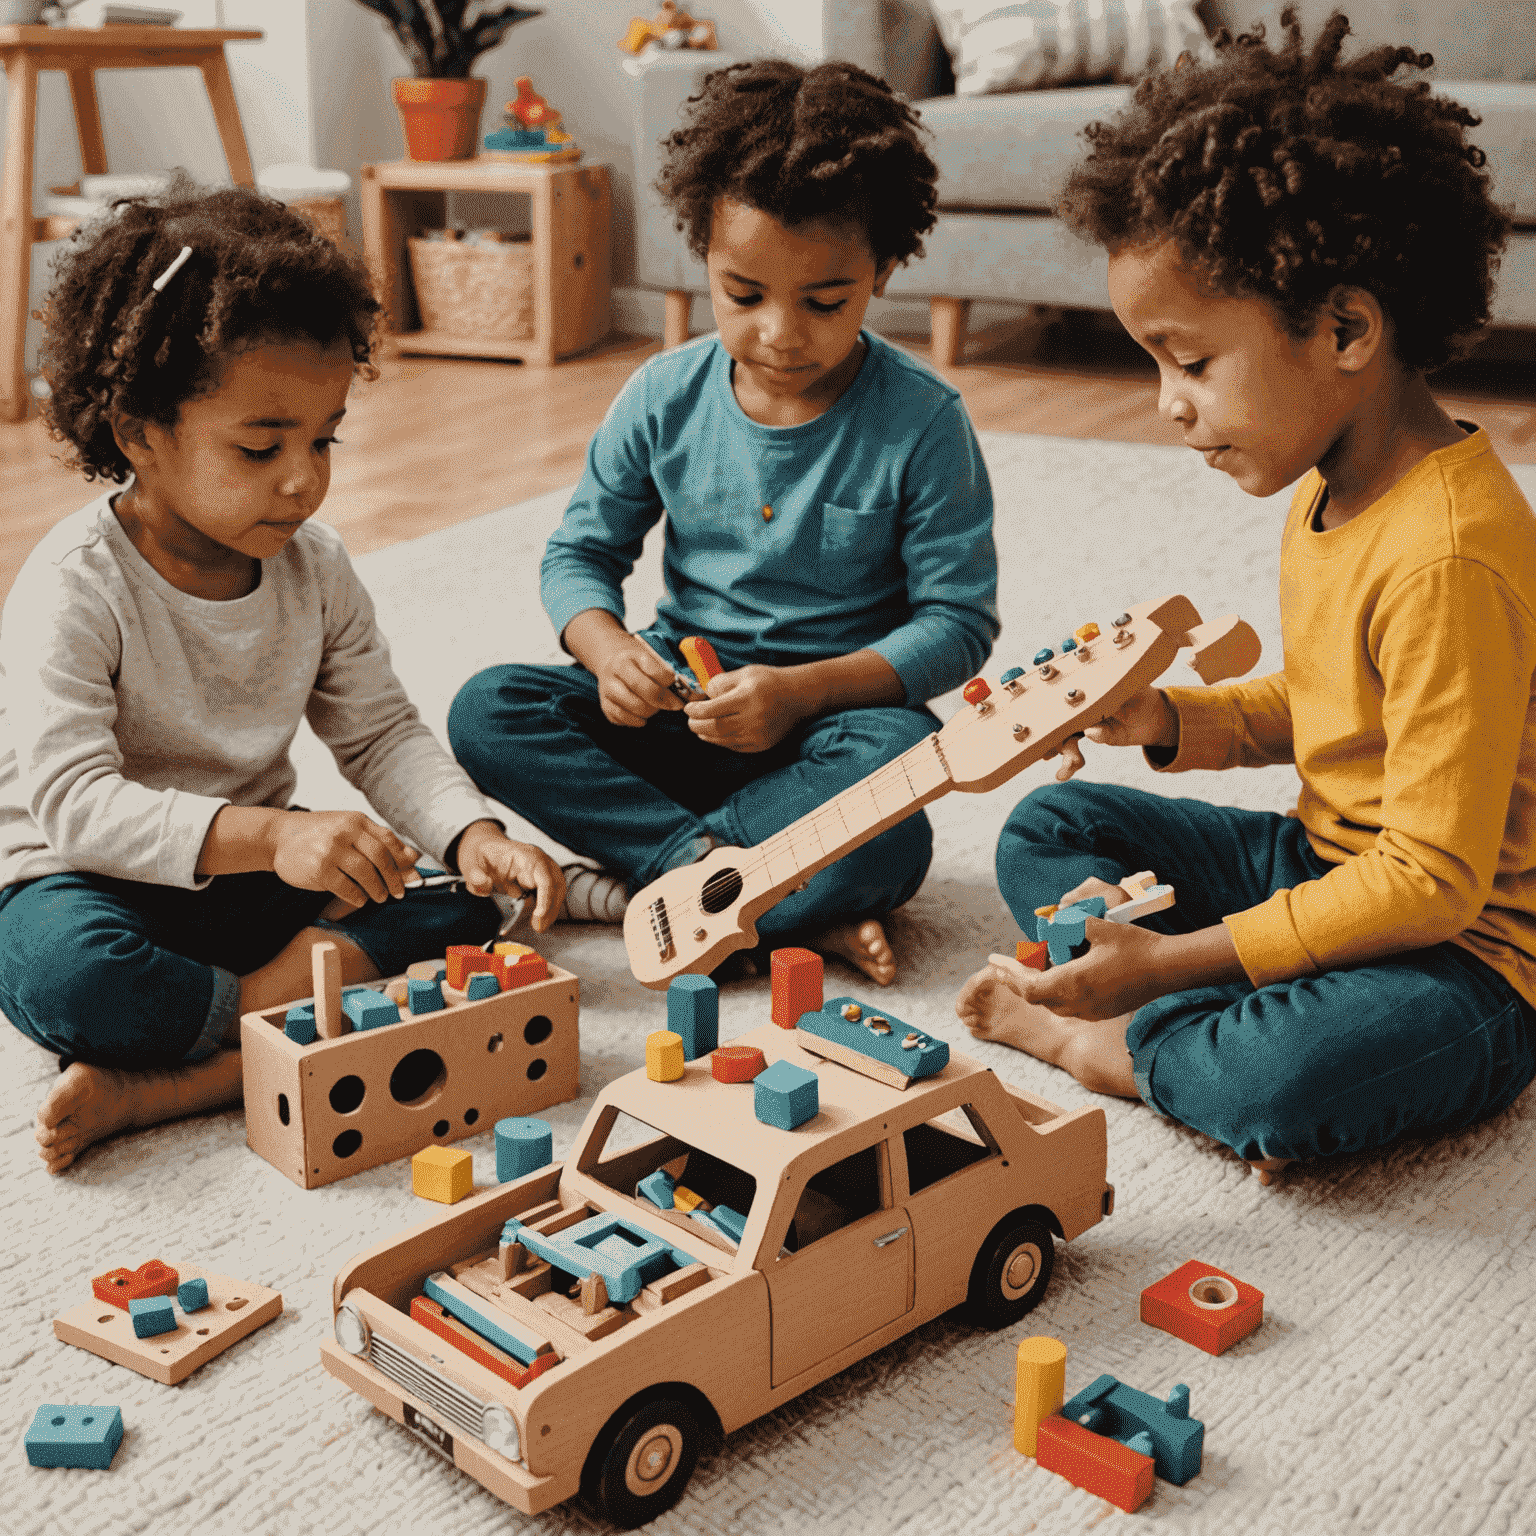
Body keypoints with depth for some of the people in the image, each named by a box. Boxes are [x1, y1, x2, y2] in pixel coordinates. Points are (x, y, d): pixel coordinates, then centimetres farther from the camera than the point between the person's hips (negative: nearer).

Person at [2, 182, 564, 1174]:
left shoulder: (316, 567, -2)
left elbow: (381, 732, 2)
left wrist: (473, 835, -19)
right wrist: (269, 836, -43)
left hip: (253, 864, 6)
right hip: (87, 876, -6)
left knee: (464, 917, -16)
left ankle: (156, 1087, -25)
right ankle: (315, 994, -16)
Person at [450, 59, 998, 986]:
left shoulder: (921, 423, -11)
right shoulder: (666, 398, -3)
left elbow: (960, 620, -11)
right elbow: (582, 550, 6)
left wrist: (802, 691, -25)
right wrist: (607, 648, -18)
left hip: (844, 710, -4)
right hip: (685, 702, 4)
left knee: (889, 842, -38)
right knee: (487, 711, -21)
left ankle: (641, 887, -20)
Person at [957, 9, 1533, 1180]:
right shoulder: (1331, 492, 2)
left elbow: (1432, 883, -28)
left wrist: (1177, 960, -26)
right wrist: (1171, 720, 0)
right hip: (1326, 860, 10)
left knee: (1293, 1080, -39)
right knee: (1046, 827, 12)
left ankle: (1101, 1043, -7)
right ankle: (1217, 1040, -10)